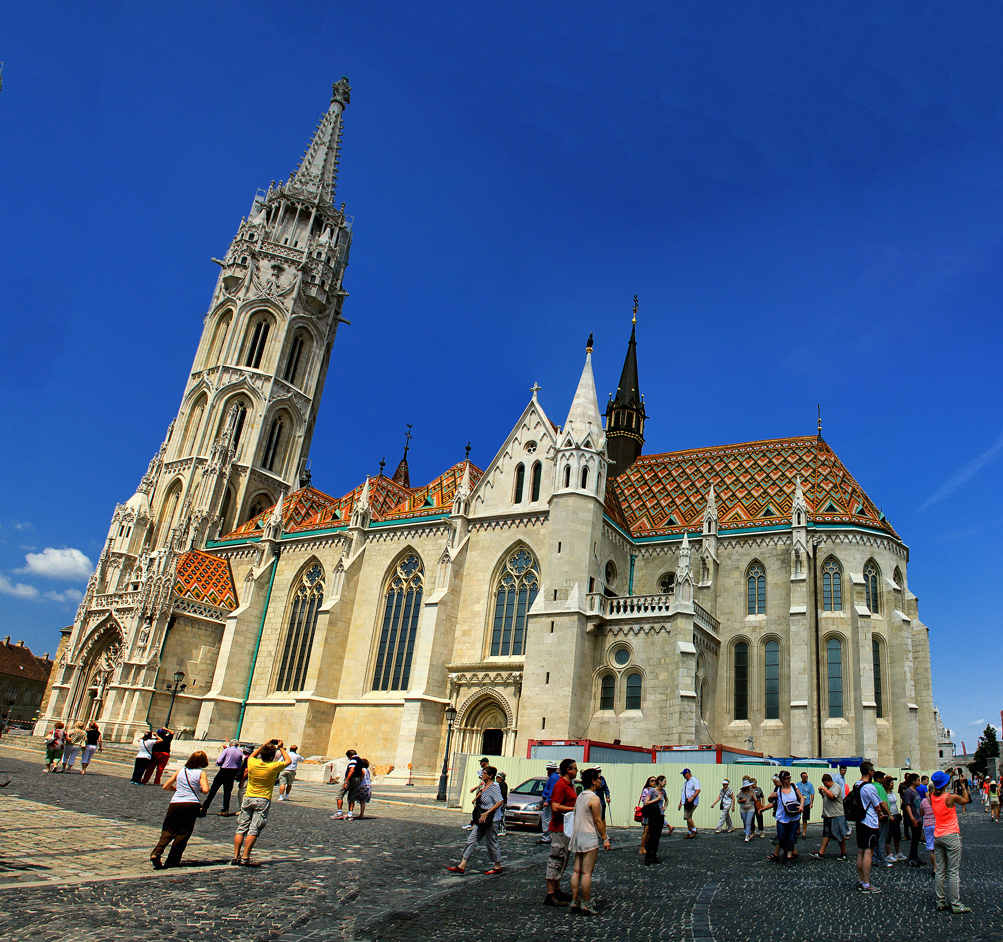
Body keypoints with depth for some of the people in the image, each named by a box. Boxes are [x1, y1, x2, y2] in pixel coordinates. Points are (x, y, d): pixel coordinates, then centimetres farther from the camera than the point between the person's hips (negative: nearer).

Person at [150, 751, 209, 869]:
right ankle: (172, 860, 8)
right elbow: (205, 790, -11)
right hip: (191, 804, -3)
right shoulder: (201, 773, 2)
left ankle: (156, 853, -13)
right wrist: (199, 789, 11)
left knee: (167, 831, 9)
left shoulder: (180, 771, 13)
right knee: (182, 834, 7)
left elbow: (166, 787, 15)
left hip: (175, 803, 3)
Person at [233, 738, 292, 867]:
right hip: (263, 800, -4)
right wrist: (281, 748, 17)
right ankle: (245, 858, -6)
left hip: (248, 798, 4)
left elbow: (251, 755, 24)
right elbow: (288, 761, 9)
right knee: (253, 830, -3)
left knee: (241, 829, 10)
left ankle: (236, 856, 10)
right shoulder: (274, 766, -10)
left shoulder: (252, 763, -3)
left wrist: (263, 746, 25)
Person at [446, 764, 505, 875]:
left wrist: (487, 813, -26)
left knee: (491, 843, 2)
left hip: (491, 820, -10)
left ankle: (498, 867, 20)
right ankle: (462, 866, 10)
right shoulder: (485, 786, 11)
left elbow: (500, 802, -24)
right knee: (471, 840, 7)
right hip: (482, 818, 10)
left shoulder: (493, 786, -16)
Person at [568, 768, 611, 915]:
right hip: (589, 837, -8)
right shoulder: (594, 798, -13)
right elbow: (597, 820, -14)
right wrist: (605, 839, -8)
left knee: (577, 871, 9)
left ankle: (575, 902, 11)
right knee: (587, 872, -6)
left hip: (577, 836, 8)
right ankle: (586, 905, -3)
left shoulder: (580, 796, 13)